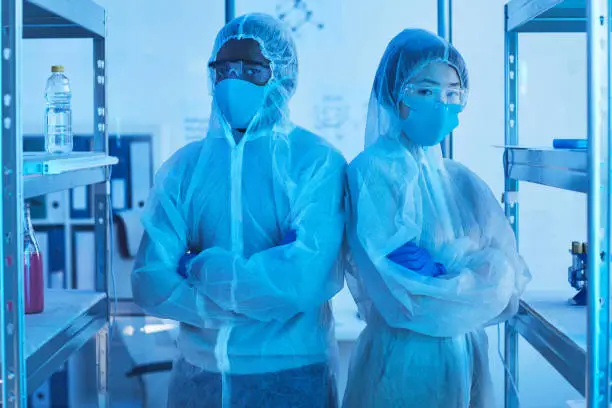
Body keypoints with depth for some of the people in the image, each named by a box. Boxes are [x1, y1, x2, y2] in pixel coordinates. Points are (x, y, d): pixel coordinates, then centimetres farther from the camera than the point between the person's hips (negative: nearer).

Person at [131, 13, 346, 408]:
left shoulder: (317, 161, -8)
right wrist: (259, 300, -15)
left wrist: (203, 267, -11)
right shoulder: (184, 166, 1)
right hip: (198, 371, 3)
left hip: (292, 375, -2)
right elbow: (151, 284, -7)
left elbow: (307, 278, -20)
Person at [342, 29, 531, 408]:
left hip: (468, 357, 6)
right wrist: (471, 283, -8)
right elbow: (399, 290, -20)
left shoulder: (462, 180, 6)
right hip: (403, 359, -5)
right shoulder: (373, 172, -12)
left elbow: (507, 275, -1)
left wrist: (437, 266, -17)